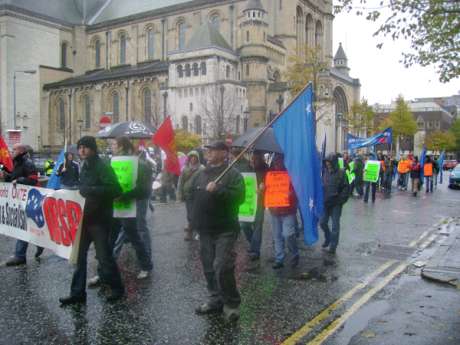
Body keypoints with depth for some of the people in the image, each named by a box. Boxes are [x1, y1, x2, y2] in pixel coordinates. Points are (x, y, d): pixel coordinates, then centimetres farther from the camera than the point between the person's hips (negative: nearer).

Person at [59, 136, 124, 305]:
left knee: (104, 255, 1)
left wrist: (89, 190, -27)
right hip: (85, 218, 8)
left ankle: (117, 288, 19)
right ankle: (77, 293, 19)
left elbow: (115, 190, -23)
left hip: (99, 219, -8)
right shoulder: (84, 167, 14)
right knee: (79, 255, 9)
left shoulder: (103, 167, -12)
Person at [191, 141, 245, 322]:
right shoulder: (202, 174, 13)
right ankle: (216, 300, 28)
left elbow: (239, 196, -21)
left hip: (225, 230, -7)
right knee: (209, 268, 13)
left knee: (222, 268, -12)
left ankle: (231, 303, 6)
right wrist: (195, 220, 13)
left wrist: (218, 190, -28)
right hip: (205, 229, 7)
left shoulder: (233, 174, -7)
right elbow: (192, 195, 22)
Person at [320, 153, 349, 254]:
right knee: (322, 222, 9)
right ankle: (328, 238, 36)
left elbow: (346, 189, -7)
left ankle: (333, 246, 14)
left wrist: (339, 200, -13)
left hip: (336, 204, -4)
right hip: (326, 203, 4)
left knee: (335, 225, 4)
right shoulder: (325, 172, 3)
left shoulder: (341, 173, -8)